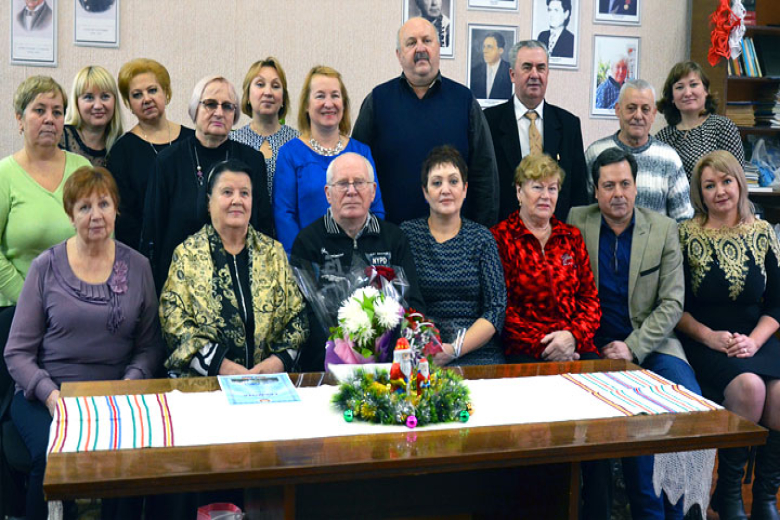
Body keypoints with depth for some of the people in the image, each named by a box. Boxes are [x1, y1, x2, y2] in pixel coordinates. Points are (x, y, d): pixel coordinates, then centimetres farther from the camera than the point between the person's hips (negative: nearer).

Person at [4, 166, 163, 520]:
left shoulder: (138, 268, 7)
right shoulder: (46, 268, 3)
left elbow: (150, 346, 8)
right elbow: (17, 353, 3)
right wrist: (49, 394, -14)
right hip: (44, 395, 0)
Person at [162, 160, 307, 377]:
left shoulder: (273, 252, 14)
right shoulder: (188, 254, 8)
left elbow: (297, 316, 11)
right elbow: (174, 322, -2)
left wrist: (279, 360, -7)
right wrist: (223, 366, -14)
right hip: (203, 383, -2)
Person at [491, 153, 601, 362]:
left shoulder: (572, 237, 19)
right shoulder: (500, 238, 4)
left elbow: (590, 298, 13)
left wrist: (573, 335, -8)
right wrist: (540, 345, -13)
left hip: (575, 345, 4)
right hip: (524, 351, -4)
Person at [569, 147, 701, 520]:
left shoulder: (664, 229, 5)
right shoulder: (575, 223, 4)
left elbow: (672, 302, 0)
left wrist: (633, 348, -12)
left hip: (650, 343, 1)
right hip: (595, 346, -1)